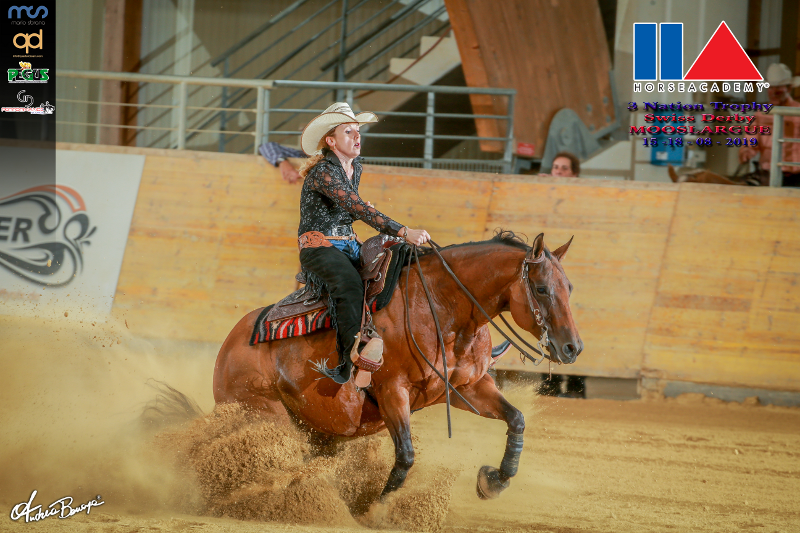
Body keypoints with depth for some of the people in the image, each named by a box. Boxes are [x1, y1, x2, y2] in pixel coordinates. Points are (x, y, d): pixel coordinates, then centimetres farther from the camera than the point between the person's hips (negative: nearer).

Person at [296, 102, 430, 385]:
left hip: (349, 246, 9)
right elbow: (358, 208, -30)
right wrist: (403, 232, -37)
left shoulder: (355, 167, 11)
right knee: (348, 284, -37)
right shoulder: (323, 172, -17)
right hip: (319, 248, -9)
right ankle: (353, 353, -52)